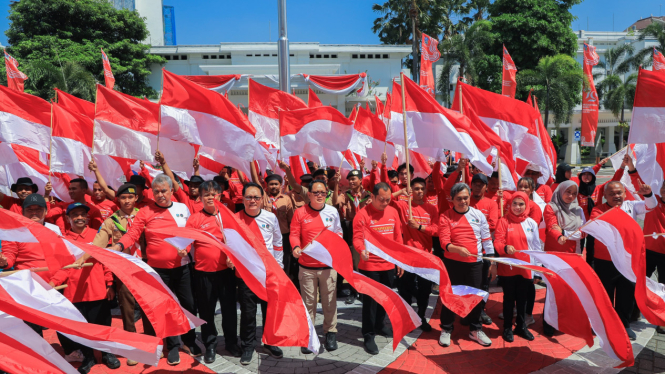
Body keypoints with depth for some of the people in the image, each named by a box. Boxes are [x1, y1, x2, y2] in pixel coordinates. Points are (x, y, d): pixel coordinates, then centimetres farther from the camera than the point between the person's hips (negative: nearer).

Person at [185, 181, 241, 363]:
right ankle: (210, 345, 27)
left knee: (229, 307, 11)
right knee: (206, 310, 10)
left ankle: (232, 343, 28)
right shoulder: (194, 218, -2)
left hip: (226, 269, 1)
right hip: (204, 271, -1)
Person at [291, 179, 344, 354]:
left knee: (329, 301, 7)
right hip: (307, 267, -1)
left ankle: (330, 333, 24)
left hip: (328, 265, 1)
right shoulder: (300, 212, -1)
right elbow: (294, 234, -1)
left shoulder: (333, 212, 4)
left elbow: (338, 233, 13)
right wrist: (296, 247, -19)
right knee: (308, 302, 7)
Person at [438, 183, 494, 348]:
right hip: (452, 263, -2)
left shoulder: (478, 215, 3)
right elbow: (444, 241, -14)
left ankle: (475, 329, 28)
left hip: (475, 263, 2)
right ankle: (446, 330, 23)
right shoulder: (445, 216, -5)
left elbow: (486, 239, 8)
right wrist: (457, 249, -33)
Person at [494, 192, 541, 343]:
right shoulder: (504, 221, -4)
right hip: (508, 267, -2)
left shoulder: (531, 223, 3)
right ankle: (507, 328, 22)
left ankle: (521, 326, 29)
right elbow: (497, 242, -9)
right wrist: (505, 248, -32)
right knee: (509, 298, 8)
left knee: (522, 298, 13)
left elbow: (536, 247, 6)